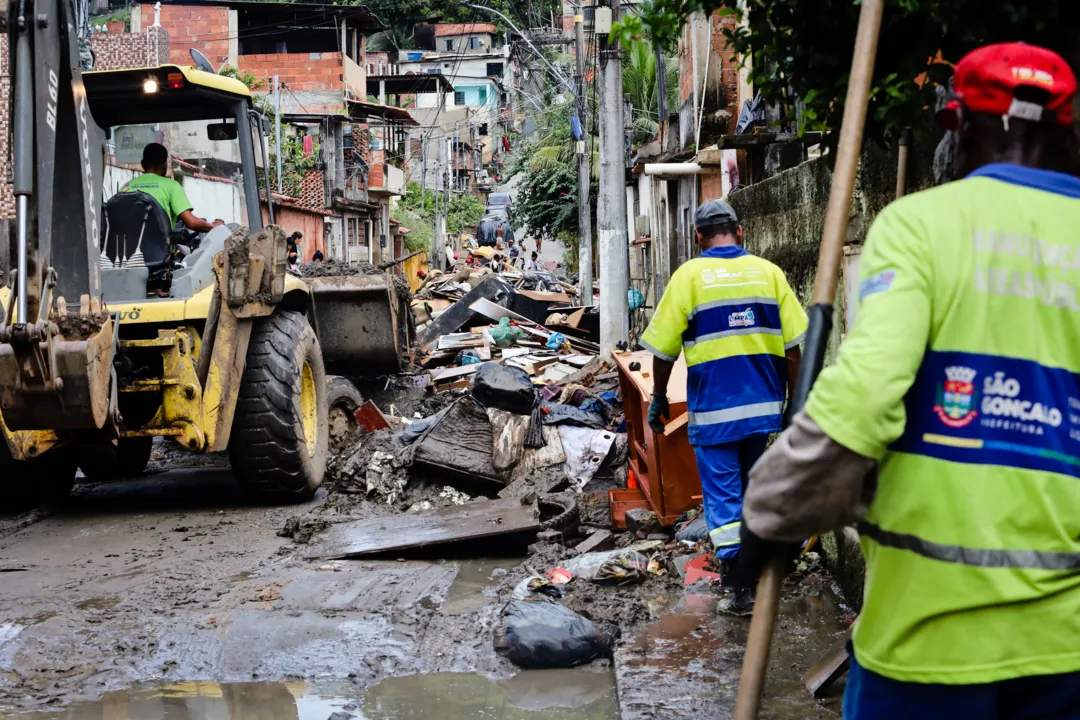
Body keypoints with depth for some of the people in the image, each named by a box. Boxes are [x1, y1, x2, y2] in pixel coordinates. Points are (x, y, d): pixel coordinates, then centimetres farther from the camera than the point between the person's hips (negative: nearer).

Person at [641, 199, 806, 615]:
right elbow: (793, 345, 2)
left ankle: (739, 584, -4)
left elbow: (663, 348, -3)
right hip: (764, 403, 4)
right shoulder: (768, 272, 3)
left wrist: (658, 399, 11)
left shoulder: (689, 275, -5)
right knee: (754, 484, 19)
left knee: (722, 491, 3)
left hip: (713, 407, -3)